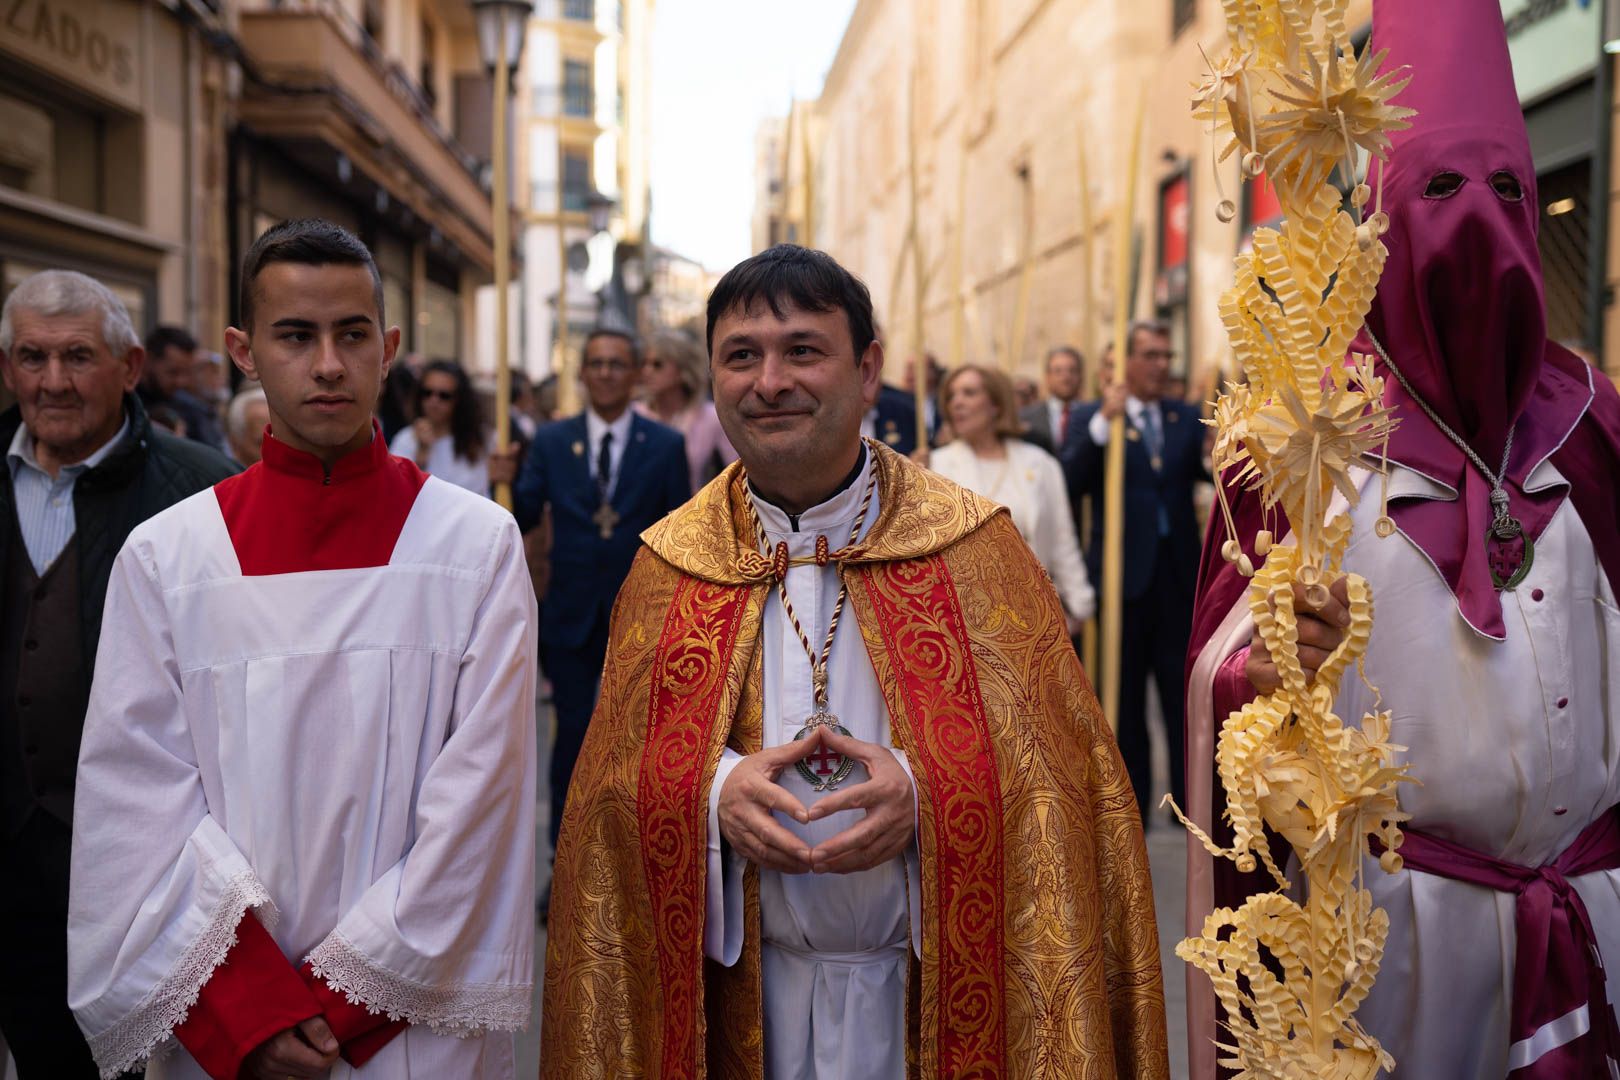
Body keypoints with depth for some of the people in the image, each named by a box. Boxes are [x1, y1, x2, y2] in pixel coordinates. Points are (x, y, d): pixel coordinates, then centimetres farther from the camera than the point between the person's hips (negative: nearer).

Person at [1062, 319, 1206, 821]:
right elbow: (1069, 484, -14)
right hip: (1122, 572, -2)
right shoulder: (1090, 416, 0)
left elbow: (1215, 471, -3)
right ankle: (1129, 800, 20)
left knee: (1184, 692, 4)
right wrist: (1103, 422, -21)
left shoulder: (1187, 417, 9)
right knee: (1125, 695, 8)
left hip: (1178, 573, 2)